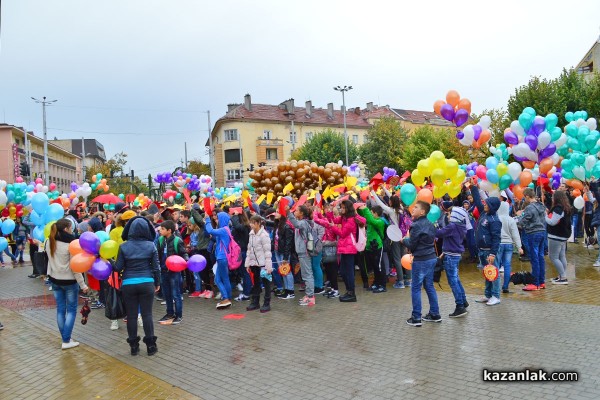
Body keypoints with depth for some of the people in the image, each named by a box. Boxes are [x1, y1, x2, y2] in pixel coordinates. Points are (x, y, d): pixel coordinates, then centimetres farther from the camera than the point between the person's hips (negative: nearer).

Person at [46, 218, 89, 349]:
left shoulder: (50, 242, 1)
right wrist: (82, 284, -13)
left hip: (54, 279, 6)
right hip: (69, 281, -6)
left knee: (60, 309, 12)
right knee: (71, 310, 4)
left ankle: (66, 338, 19)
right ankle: (66, 341, 2)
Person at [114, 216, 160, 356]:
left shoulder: (124, 246, -4)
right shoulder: (151, 245, -3)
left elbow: (118, 268, -1)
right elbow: (156, 267, 0)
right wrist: (157, 283, 12)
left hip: (128, 284, 0)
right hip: (146, 283, 0)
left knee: (131, 315, 10)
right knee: (147, 314, 7)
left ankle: (134, 346, 18)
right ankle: (150, 345, 12)